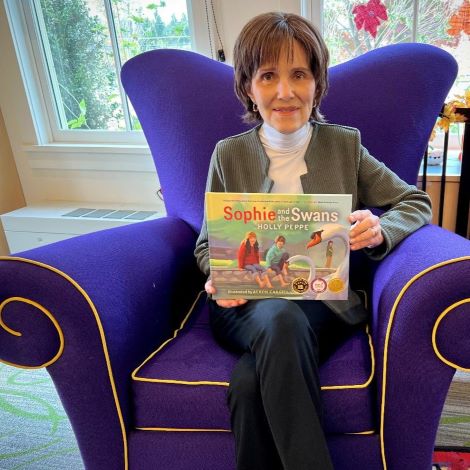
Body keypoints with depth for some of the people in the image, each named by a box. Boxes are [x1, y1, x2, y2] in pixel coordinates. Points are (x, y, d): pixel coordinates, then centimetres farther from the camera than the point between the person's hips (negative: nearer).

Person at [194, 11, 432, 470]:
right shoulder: (228, 155, 6)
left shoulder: (346, 145, 6)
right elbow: (208, 244, 10)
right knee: (281, 318, -36)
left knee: (250, 383, -31)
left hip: (326, 302, 0)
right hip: (248, 306, 1)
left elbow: (415, 203, 10)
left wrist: (380, 231, -14)